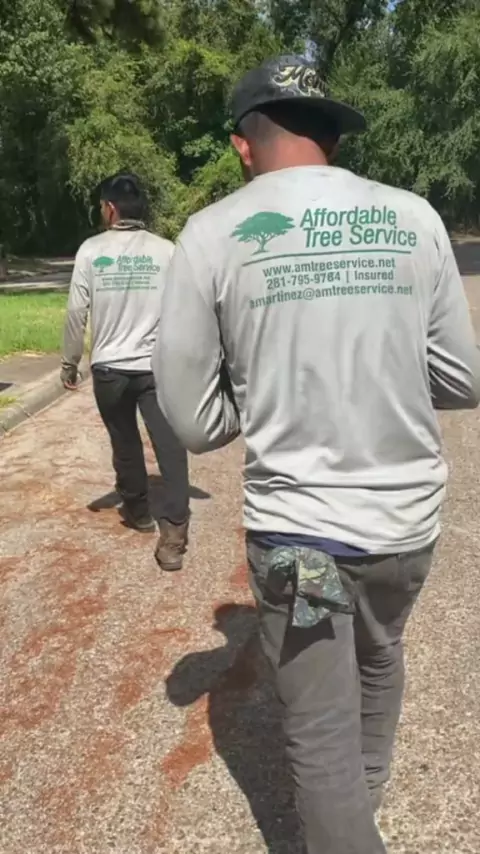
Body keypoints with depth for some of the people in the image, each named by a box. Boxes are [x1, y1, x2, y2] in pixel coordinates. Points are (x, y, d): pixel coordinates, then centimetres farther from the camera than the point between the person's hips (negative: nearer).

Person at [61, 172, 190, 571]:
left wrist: (70, 362, 7)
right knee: (170, 447, -2)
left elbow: (77, 311, -3)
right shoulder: (166, 251, -1)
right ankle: (173, 536, -7)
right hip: (157, 366, -1)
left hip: (109, 367, 1)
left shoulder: (92, 250, -2)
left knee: (125, 444, 19)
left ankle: (137, 510, 36)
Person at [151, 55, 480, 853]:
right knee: (379, 662, 31)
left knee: (322, 732, 13)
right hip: (408, 515, 5)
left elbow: (193, 419, -6)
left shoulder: (213, 233, -8)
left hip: (296, 526, -4)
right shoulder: (414, 217, -1)